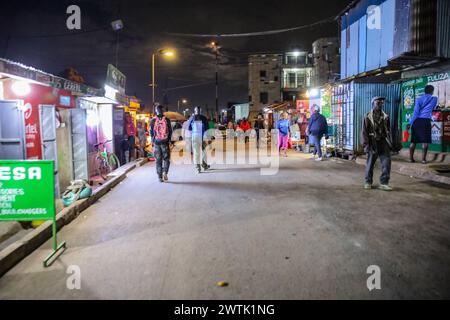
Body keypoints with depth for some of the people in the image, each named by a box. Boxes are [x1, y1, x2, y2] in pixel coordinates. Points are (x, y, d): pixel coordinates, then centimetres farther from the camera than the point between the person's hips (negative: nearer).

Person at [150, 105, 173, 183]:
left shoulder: (153, 121, -3)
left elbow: (151, 132, 2)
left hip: (156, 142, 1)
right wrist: (170, 141, 12)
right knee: (166, 158, 10)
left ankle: (160, 177, 7)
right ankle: (165, 172, -11)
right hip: (165, 142, -1)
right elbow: (170, 131, 0)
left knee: (158, 160, 7)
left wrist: (153, 141, 14)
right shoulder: (167, 120, -4)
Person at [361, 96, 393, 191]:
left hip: (384, 143, 3)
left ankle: (384, 183, 3)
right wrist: (365, 144, -11)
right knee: (370, 164, 7)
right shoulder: (368, 117, -3)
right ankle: (368, 182, 21)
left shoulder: (385, 117, 7)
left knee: (386, 163, -4)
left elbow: (389, 131, 12)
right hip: (373, 143, -2)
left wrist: (390, 143, 9)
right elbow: (364, 132, -5)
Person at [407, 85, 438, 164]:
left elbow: (415, 112, -1)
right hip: (425, 121, -2)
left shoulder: (419, 99, 10)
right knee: (425, 141, -1)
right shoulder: (434, 99, 10)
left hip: (416, 121, 3)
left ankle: (411, 158, 8)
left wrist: (410, 123, -2)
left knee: (413, 141, 6)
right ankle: (423, 159, -3)